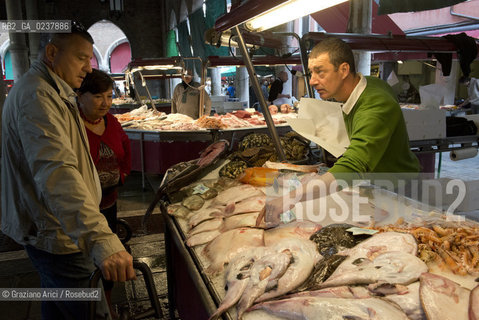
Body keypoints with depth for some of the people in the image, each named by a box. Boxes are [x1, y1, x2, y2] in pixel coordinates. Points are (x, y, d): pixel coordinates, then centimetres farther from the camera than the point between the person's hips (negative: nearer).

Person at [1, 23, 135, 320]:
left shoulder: (53, 92, 12)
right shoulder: (36, 95, -24)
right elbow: (56, 172, -40)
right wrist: (101, 239, -49)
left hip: (54, 230, 11)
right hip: (58, 236, -11)